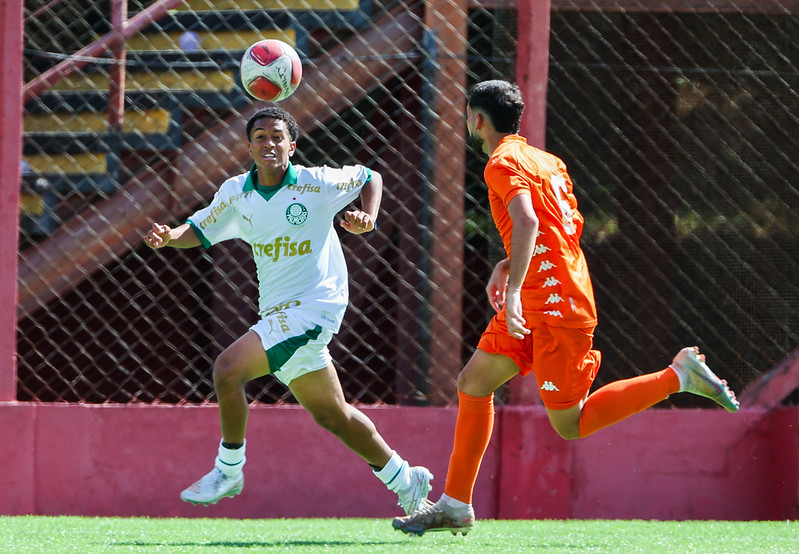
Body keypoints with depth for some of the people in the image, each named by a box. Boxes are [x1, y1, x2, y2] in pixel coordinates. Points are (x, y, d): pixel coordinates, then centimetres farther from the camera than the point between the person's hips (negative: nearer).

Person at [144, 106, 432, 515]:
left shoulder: (317, 184, -9)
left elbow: (370, 177, 7)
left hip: (313, 305, -7)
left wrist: (368, 217, -10)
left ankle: (228, 471, -6)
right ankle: (405, 480, 32)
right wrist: (170, 236, -12)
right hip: (279, 313, 7)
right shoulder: (236, 193, 4)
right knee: (331, 415, 16)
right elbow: (201, 230, 10)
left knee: (228, 367, -21)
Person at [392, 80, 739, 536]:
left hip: (555, 306, -10)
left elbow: (527, 222, -28)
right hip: (538, 306, 10)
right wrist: (509, 267, 24)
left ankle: (679, 376, -4)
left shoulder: (504, 164, -11)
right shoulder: (544, 160, 17)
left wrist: (513, 291, -35)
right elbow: (571, 225, 24)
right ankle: (455, 506, 12)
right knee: (473, 383, 10)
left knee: (570, 425, -5)